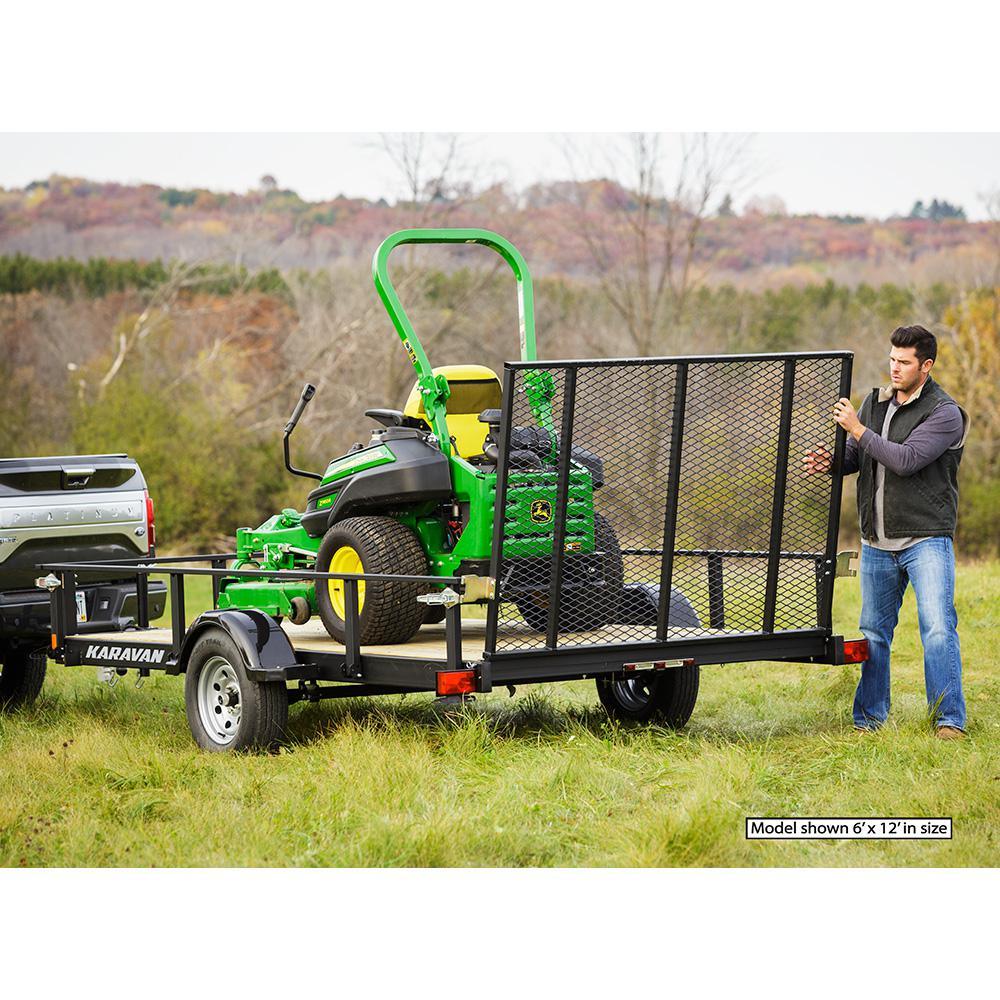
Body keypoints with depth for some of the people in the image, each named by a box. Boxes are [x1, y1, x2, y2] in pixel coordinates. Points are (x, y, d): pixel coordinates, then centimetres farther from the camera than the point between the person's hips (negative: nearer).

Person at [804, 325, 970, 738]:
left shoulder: (945, 413, -9)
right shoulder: (876, 403, 12)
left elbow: (905, 460, -21)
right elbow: (854, 456, 14)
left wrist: (858, 429, -15)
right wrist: (829, 461, -9)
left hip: (926, 539, -6)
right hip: (877, 544, 6)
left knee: (938, 628, -14)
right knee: (873, 633, 11)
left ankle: (949, 720, -10)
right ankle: (869, 719, 19)